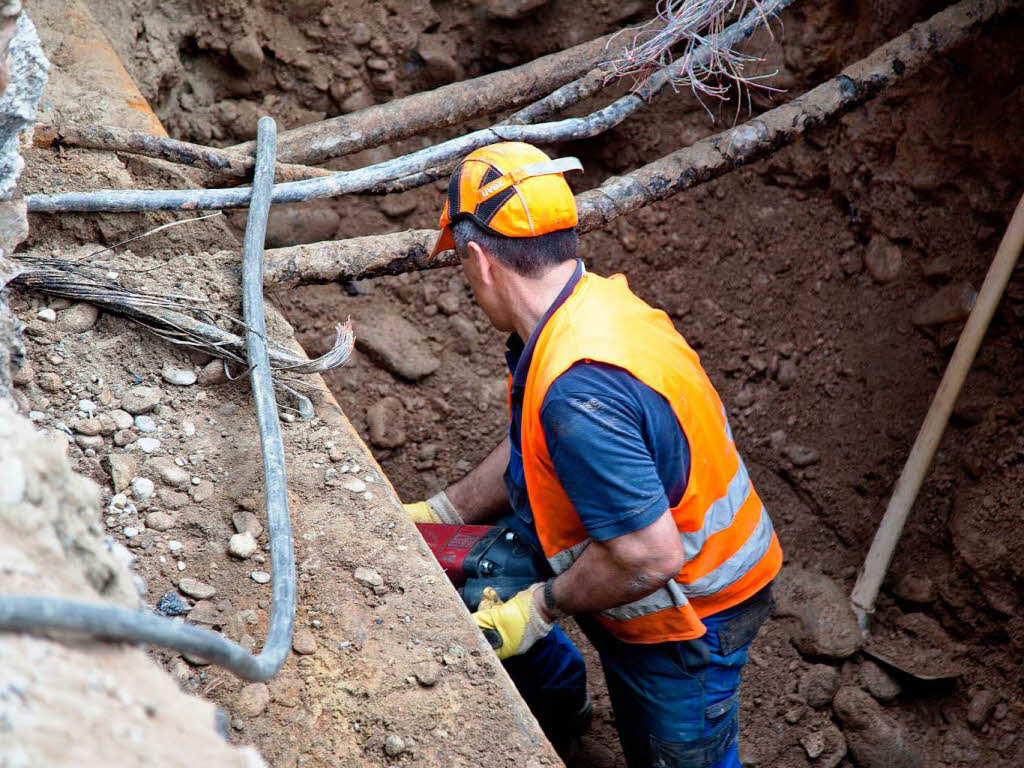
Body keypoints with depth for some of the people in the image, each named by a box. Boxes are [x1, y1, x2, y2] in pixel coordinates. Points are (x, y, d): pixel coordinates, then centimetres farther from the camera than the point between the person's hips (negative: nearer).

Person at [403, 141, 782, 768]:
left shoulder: (578, 391, -37)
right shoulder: (592, 302, -6)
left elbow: (649, 556, -35)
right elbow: (529, 452, 11)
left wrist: (542, 608, -20)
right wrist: (436, 515, 15)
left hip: (690, 621, -9)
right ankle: (557, 696, 43)